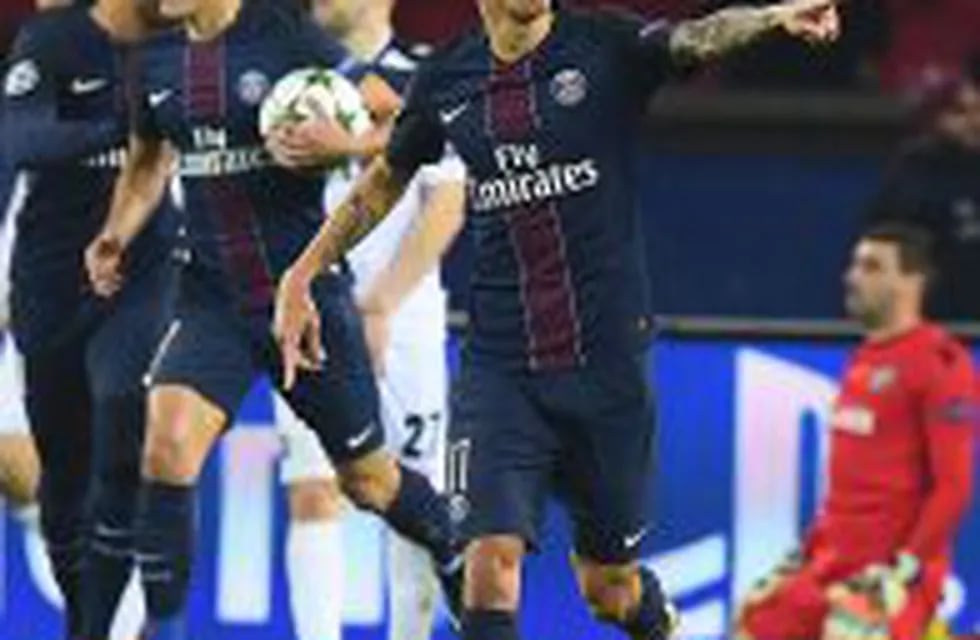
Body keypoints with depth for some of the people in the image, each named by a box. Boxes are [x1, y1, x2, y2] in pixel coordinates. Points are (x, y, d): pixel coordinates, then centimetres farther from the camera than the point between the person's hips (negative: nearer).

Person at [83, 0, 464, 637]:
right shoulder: (156, 57, 2)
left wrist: (340, 143, -26)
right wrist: (116, 236, 4)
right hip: (211, 298, 3)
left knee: (367, 477, 11)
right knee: (167, 442, -20)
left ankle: (458, 566, 40)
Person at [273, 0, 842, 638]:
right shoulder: (445, 81, 3)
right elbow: (384, 183, 20)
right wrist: (301, 277, 19)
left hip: (607, 362, -1)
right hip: (500, 365, 1)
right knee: (492, 559, -16)